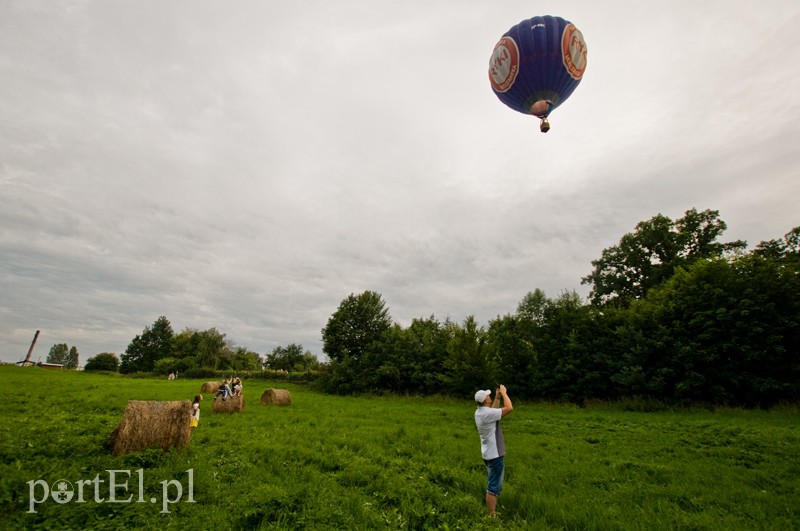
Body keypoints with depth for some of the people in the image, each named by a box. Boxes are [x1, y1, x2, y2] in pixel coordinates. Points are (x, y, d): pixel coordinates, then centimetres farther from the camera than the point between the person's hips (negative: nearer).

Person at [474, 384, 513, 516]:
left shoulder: (479, 412, 2)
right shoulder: (487, 413, -27)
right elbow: (509, 408, -24)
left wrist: (497, 397, 12)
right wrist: (504, 393, -13)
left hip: (489, 454, 10)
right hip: (495, 455, -10)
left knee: (494, 484, 25)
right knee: (494, 486, 0)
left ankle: (492, 510, 37)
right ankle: (492, 515, 8)